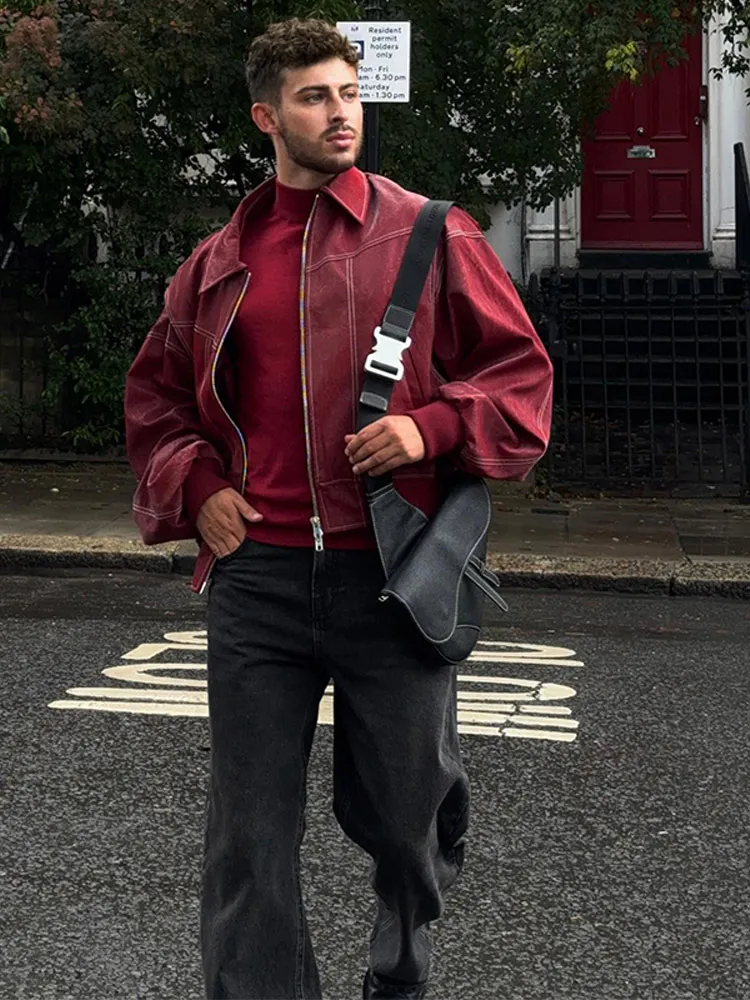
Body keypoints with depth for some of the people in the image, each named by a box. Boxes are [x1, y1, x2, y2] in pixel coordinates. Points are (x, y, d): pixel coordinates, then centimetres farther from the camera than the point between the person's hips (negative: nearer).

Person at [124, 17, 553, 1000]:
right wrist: (197, 489, 5)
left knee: (405, 811, 11)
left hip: (395, 575, -2)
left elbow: (522, 372, 5)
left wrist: (432, 426, -12)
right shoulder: (219, 263, 11)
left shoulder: (432, 236, 3)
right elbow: (155, 396, 22)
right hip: (259, 578, 2)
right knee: (249, 834, 2)